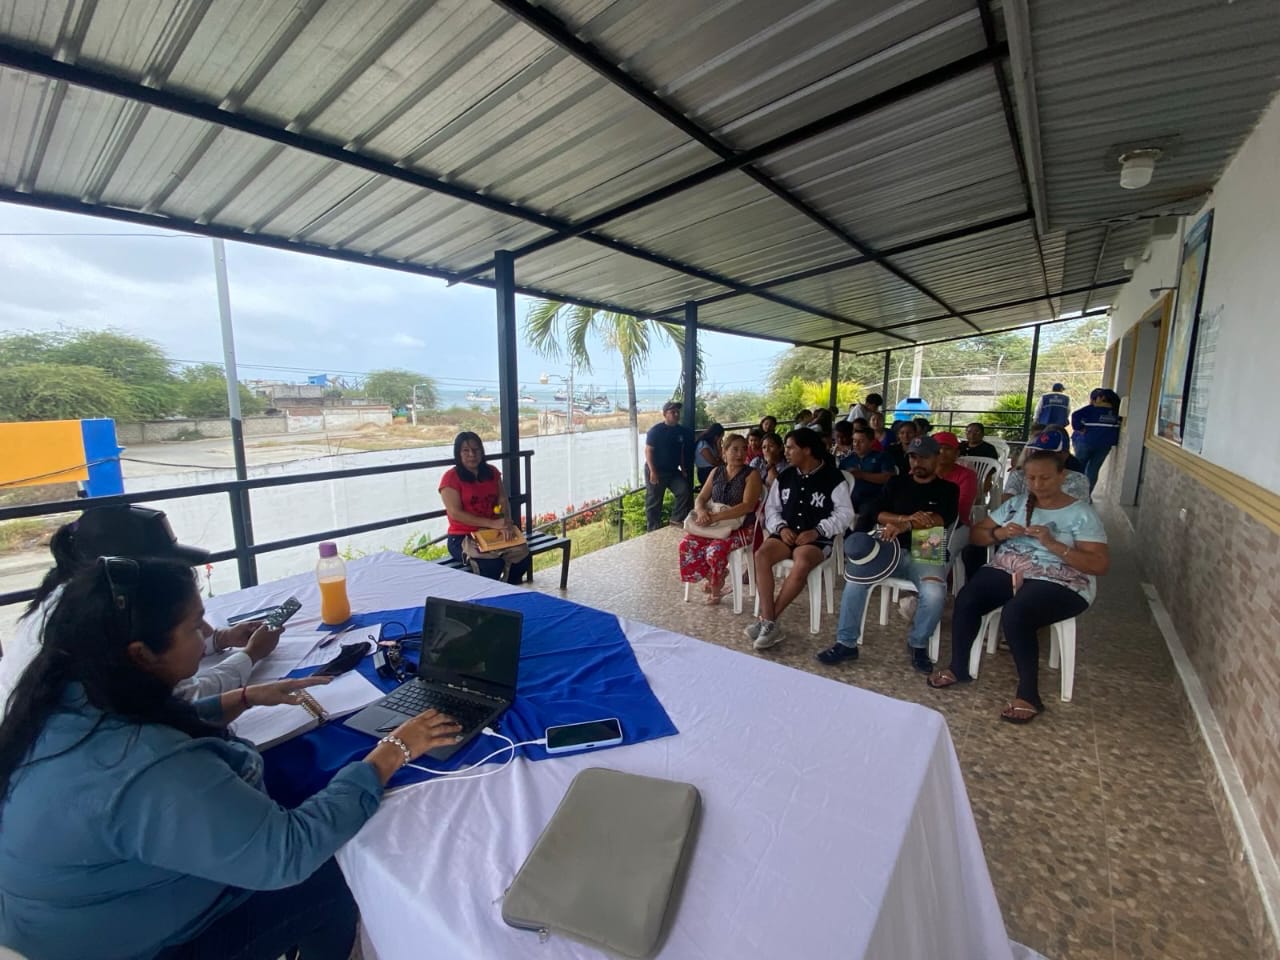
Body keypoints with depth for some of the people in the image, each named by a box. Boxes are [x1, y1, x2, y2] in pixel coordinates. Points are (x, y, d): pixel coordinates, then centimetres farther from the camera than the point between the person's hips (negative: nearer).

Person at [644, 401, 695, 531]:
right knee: (654, 502, 2)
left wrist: (683, 469, 8)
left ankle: (676, 520, 4)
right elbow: (648, 451, -14)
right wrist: (653, 471, -19)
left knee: (685, 490, -12)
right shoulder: (655, 430, -12)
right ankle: (654, 530, 14)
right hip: (656, 471, -5)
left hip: (673, 470, 5)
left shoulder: (681, 431, 5)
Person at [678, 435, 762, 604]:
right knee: (687, 544, -17)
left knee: (715, 550, -31)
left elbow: (748, 506, -19)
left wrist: (716, 517, -27)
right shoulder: (716, 472, 9)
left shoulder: (751, 474, -6)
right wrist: (702, 511, -19)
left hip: (742, 527, -5)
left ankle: (716, 584, 1)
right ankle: (711, 577, 6)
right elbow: (701, 498, 7)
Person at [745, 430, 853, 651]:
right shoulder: (784, 477, 10)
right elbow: (771, 508, 13)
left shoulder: (833, 478, -3)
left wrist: (817, 531, -17)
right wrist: (781, 527, -7)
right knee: (761, 554, -28)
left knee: (801, 564, -36)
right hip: (786, 533, 4)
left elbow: (845, 514, -5)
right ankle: (769, 623, -27)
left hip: (817, 539, -4)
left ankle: (767, 621, -22)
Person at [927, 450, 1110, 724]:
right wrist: (999, 533, -10)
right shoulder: (1016, 503, 11)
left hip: (1058, 584, -4)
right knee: (966, 600, -24)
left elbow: (1101, 565, -10)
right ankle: (958, 668, -4)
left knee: (1015, 616, -34)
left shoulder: (1081, 514, -2)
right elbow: (976, 534, 11)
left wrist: (1053, 544, -20)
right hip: (1007, 570, 4)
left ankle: (1029, 694, -14)